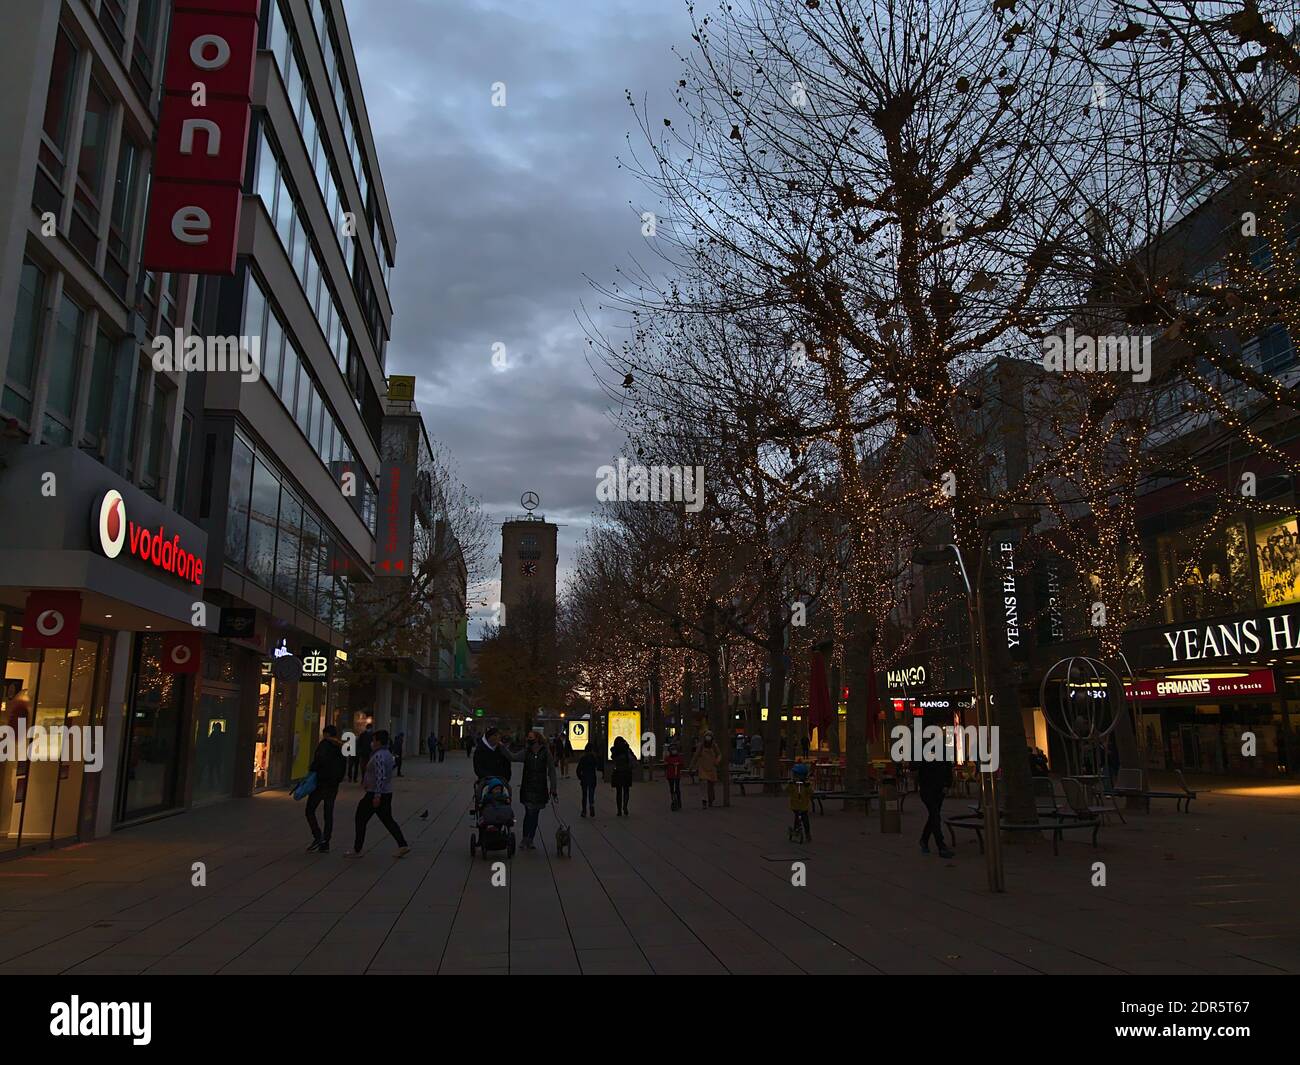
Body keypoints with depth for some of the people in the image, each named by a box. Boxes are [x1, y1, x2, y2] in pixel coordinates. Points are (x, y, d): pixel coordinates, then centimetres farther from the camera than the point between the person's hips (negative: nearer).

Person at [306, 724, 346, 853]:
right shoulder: (341, 747, 14)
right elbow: (344, 768, 14)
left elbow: (320, 759, -25)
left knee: (310, 810, 2)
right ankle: (325, 844, 9)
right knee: (329, 814, 9)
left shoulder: (324, 744, -8)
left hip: (322, 783, -7)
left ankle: (318, 836, -12)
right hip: (334, 785, 7)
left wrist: (312, 769, -10)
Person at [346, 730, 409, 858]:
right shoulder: (387, 754, 12)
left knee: (360, 819, 5)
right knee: (388, 820, 13)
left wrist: (377, 795, -26)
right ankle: (402, 846, 6)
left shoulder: (378, 756, -18)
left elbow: (380, 776, -26)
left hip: (375, 794, -9)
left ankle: (356, 850, 12)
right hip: (387, 793, 9)